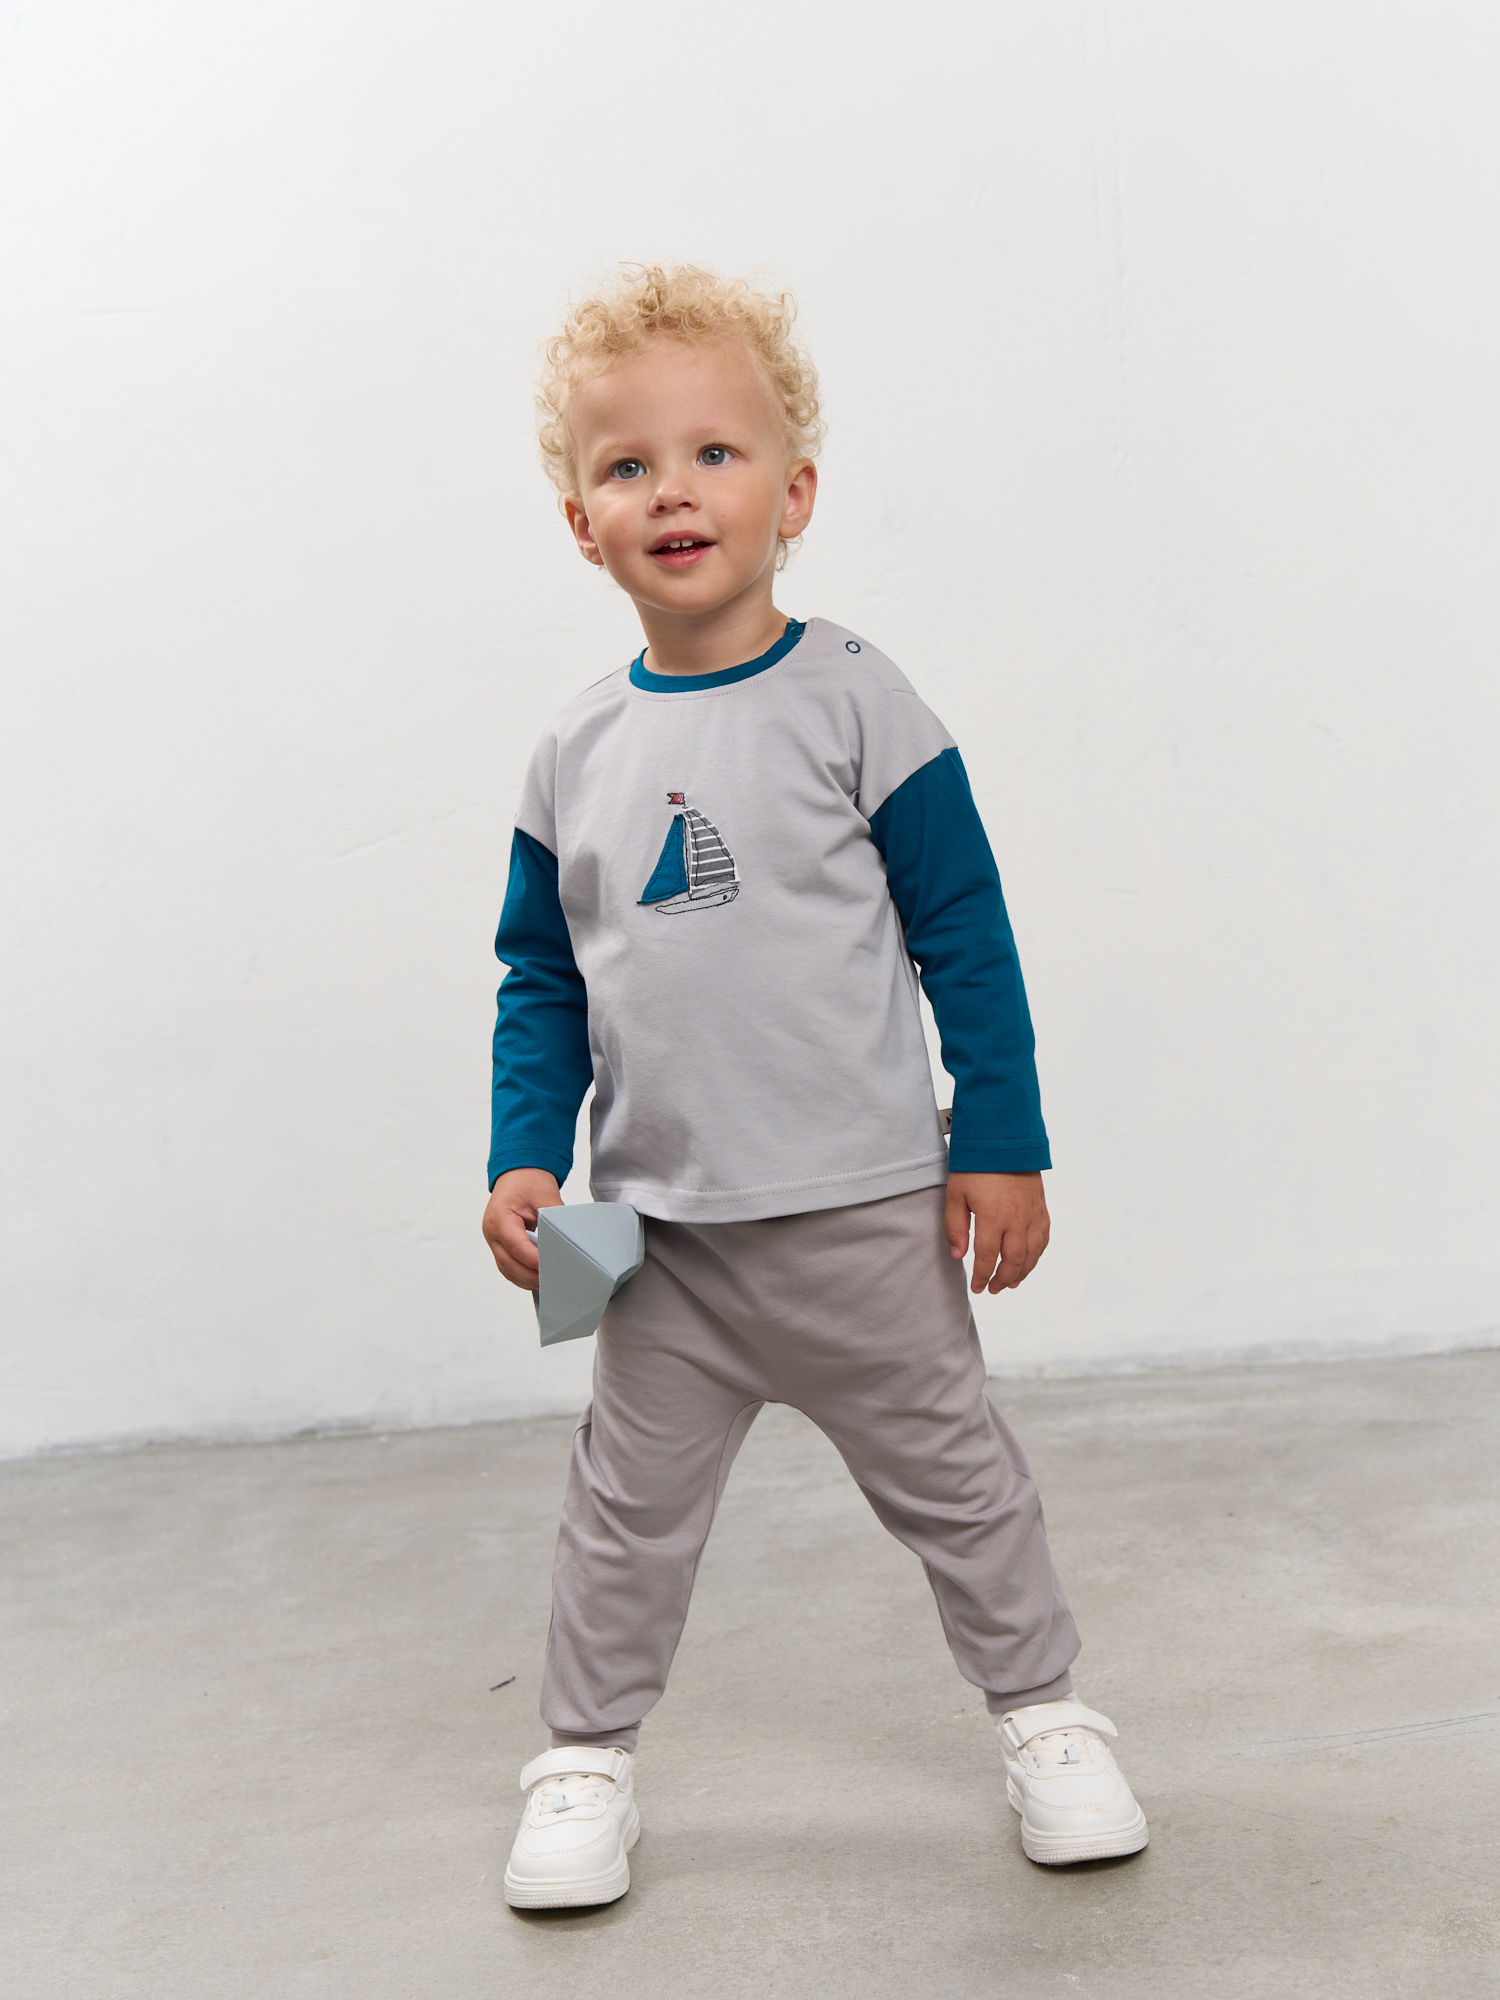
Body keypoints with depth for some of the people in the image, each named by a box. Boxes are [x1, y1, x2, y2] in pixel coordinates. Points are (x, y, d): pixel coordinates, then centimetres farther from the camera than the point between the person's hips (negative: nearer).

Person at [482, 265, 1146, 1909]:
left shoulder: (850, 700, -9)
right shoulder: (574, 753, 2)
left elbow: (964, 933, -7)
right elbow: (542, 980, 9)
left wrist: (1001, 1141, -8)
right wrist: (524, 1158, -1)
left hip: (864, 1212, -3)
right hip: (662, 1233, 3)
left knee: (948, 1470, 13)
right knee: (630, 1504, 13)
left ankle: (1040, 1710, 33)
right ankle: (585, 1757, 32)